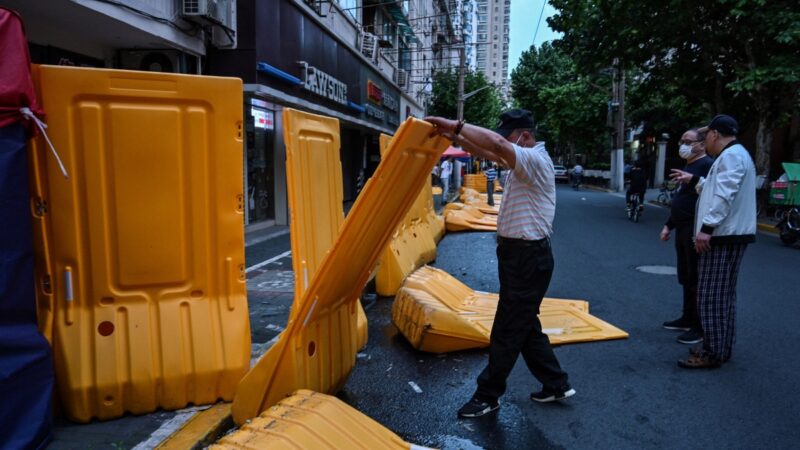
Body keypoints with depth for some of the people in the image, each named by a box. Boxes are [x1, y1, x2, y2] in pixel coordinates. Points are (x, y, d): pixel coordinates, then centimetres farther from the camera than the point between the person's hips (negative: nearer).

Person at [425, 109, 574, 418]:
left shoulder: (536, 160, -17)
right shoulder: (521, 162, 13)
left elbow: (497, 143, -34)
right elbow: (488, 153, 15)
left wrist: (456, 125, -27)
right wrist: (455, 138, 2)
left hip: (528, 257, -10)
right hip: (518, 253, 10)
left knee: (507, 331, 0)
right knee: (526, 325, 18)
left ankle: (487, 396, 13)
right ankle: (556, 385, 31)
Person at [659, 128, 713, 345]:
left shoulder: (707, 165, -12)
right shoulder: (687, 166, 19)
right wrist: (669, 225, 22)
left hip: (695, 231, -9)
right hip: (682, 230, 10)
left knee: (696, 280, -4)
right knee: (685, 278, 16)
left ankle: (701, 327, 5)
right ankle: (688, 318, 27)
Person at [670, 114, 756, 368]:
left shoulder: (731, 155, -14)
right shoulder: (733, 155, 20)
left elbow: (725, 196, -25)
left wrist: (707, 228, -28)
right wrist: (694, 180, 27)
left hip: (724, 236, -11)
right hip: (726, 235, 11)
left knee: (711, 297, -8)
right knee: (723, 295, 14)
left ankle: (713, 354, -2)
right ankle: (721, 348, 22)